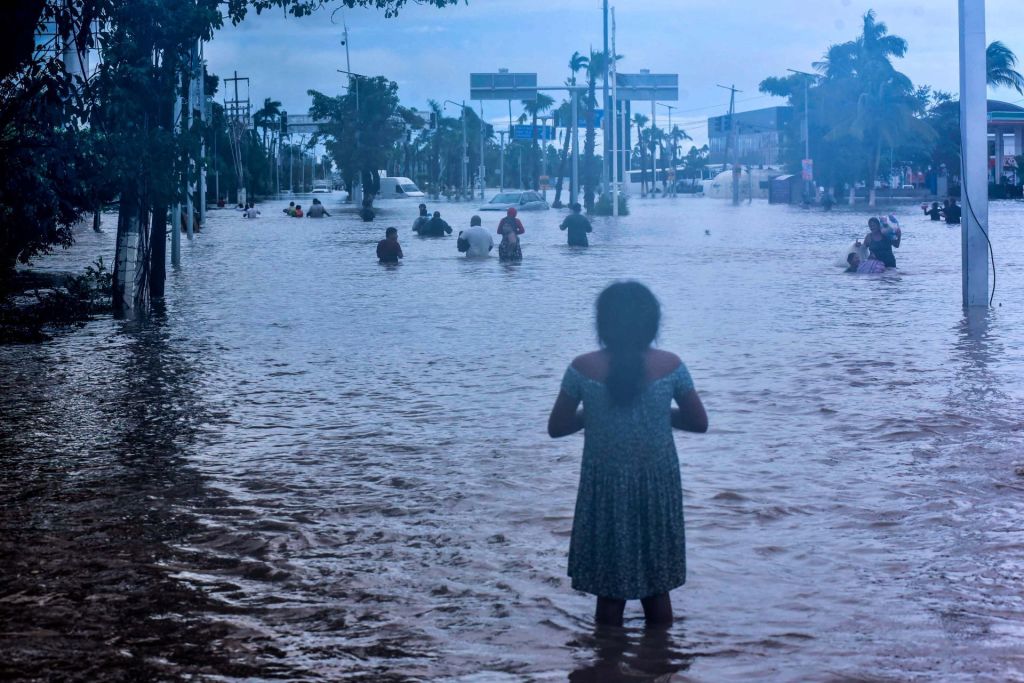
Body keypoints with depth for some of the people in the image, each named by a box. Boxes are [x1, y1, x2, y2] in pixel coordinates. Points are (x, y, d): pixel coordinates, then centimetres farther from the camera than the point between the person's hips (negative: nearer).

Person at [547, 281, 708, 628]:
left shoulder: (583, 368, -10)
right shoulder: (669, 365, -9)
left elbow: (556, 427, -1)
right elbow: (699, 423, 2)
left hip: (606, 486, -1)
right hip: (656, 485, 1)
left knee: (609, 592, 11)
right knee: (657, 590, 16)